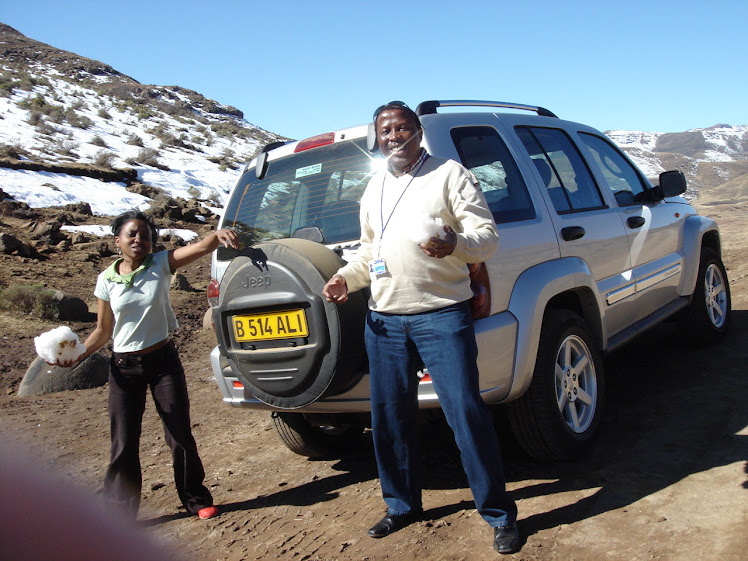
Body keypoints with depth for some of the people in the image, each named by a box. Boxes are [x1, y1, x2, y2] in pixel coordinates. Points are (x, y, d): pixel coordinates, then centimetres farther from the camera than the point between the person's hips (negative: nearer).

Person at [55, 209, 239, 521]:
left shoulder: (161, 264, -5)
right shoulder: (107, 280, -1)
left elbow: (200, 248, -21)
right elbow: (103, 331, 6)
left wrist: (219, 235, -43)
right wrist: (79, 353, -11)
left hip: (163, 360, -1)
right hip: (124, 367, 1)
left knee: (180, 435, 7)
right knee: (124, 445, 6)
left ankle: (196, 499, 24)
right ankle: (120, 512, 20)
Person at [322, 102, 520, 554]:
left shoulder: (450, 174, 0)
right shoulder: (374, 188, 18)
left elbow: (487, 236, -7)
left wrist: (455, 244, -29)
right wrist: (347, 277, 6)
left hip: (442, 316, -6)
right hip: (384, 320, 6)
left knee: (466, 414, -6)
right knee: (389, 419, 11)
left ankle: (500, 516, 9)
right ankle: (403, 505, 29)